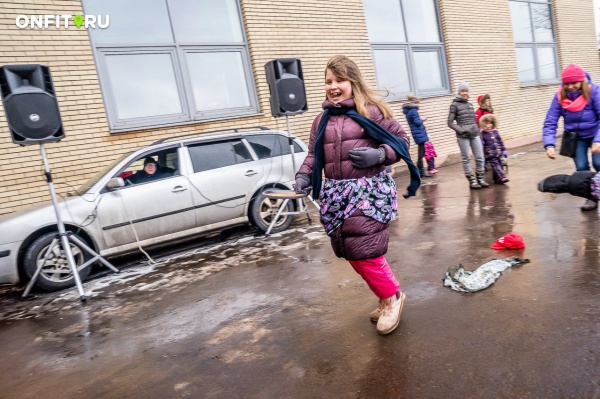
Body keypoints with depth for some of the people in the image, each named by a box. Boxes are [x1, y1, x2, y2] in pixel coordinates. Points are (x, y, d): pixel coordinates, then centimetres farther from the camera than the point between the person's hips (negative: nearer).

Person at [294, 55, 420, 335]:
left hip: (369, 190, -5)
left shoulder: (373, 110, -1)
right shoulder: (322, 120, 14)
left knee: (364, 251, -13)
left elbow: (402, 140, 2)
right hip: (336, 193, 6)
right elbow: (314, 154, 15)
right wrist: (303, 176, -3)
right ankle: (387, 297, 29)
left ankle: (392, 297, 14)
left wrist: (380, 155, -16)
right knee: (351, 253, 7)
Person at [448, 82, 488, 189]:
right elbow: (450, 122, -5)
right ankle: (472, 181, 10)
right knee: (467, 159, 1)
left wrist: (477, 129, 9)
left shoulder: (469, 104, 15)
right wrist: (461, 130, -14)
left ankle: (480, 179, 16)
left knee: (480, 157, 3)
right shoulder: (455, 105, -2)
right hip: (463, 136, -5)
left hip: (474, 135, 5)